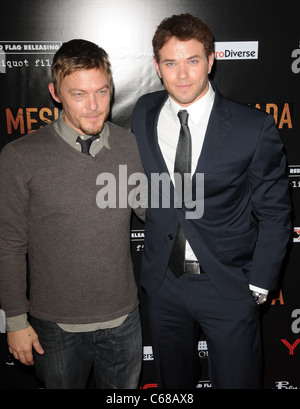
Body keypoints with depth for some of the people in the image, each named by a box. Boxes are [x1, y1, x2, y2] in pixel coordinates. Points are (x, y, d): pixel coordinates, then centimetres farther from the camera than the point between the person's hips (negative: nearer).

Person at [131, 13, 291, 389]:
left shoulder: (254, 128, -14)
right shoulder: (143, 114, -3)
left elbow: (274, 213, -7)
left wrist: (259, 284, -6)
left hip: (229, 287, -3)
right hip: (163, 282, 4)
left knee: (236, 380, 15)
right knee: (172, 382, 23)